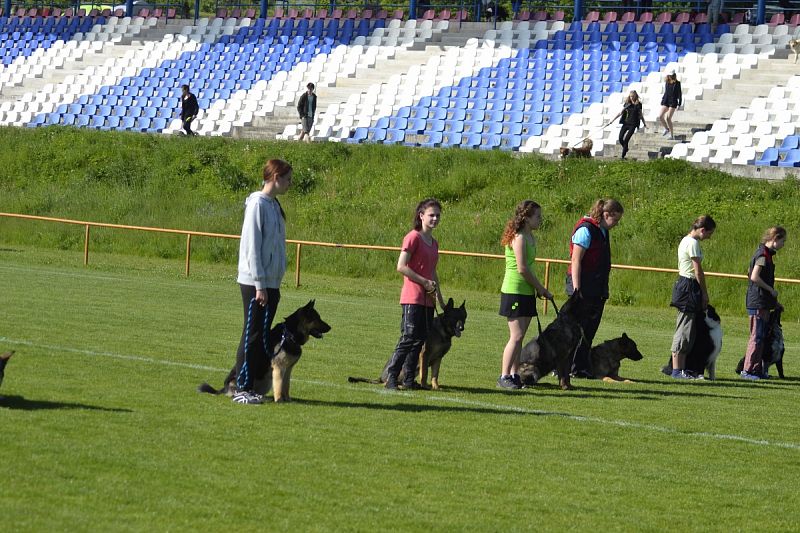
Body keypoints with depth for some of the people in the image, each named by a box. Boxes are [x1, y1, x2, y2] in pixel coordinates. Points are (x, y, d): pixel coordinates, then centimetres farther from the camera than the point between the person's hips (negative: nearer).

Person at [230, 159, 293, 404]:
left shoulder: (273, 205, 13)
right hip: (255, 283, -8)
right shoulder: (258, 204, -13)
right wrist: (260, 284, -18)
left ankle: (257, 384, 15)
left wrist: (273, 285, 17)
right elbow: (252, 247, -16)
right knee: (252, 335, -4)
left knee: (263, 336, 10)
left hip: (270, 283, 8)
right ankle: (242, 388, 0)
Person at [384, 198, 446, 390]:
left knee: (420, 339, 7)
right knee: (409, 338, -11)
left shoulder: (433, 242, 16)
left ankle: (409, 380, 10)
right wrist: (424, 282, -15)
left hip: (427, 299, 8)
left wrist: (441, 301, 24)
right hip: (413, 297, -8)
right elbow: (401, 266, -16)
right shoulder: (413, 237, -9)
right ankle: (391, 377, -8)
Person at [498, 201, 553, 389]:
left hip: (526, 293, 9)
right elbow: (522, 269, -18)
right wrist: (540, 288, -8)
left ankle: (515, 375, 13)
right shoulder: (519, 237, -15)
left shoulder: (530, 237, 13)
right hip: (514, 291, -9)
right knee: (516, 336, -10)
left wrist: (540, 289, 6)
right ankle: (504, 376, -6)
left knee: (519, 337, 9)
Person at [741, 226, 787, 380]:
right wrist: (771, 290, -14)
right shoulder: (763, 254, -15)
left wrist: (773, 301, 20)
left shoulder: (765, 253, 15)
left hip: (763, 302, 10)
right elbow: (754, 277, -26)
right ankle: (748, 370, -4)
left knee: (761, 336, 12)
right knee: (757, 336, -7)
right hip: (758, 302, -10)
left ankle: (757, 369, 16)